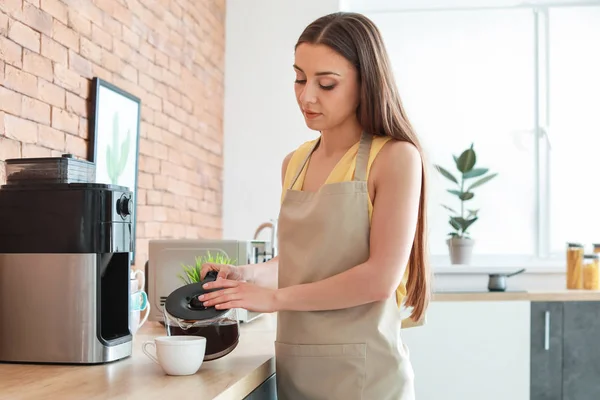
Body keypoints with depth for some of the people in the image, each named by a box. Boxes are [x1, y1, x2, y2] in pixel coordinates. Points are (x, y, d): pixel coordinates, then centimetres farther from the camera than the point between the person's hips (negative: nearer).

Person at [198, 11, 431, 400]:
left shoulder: (395, 158, -10)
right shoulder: (294, 163, 8)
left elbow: (381, 277, -17)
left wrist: (275, 297, -14)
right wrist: (249, 274, -1)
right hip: (294, 368, 6)